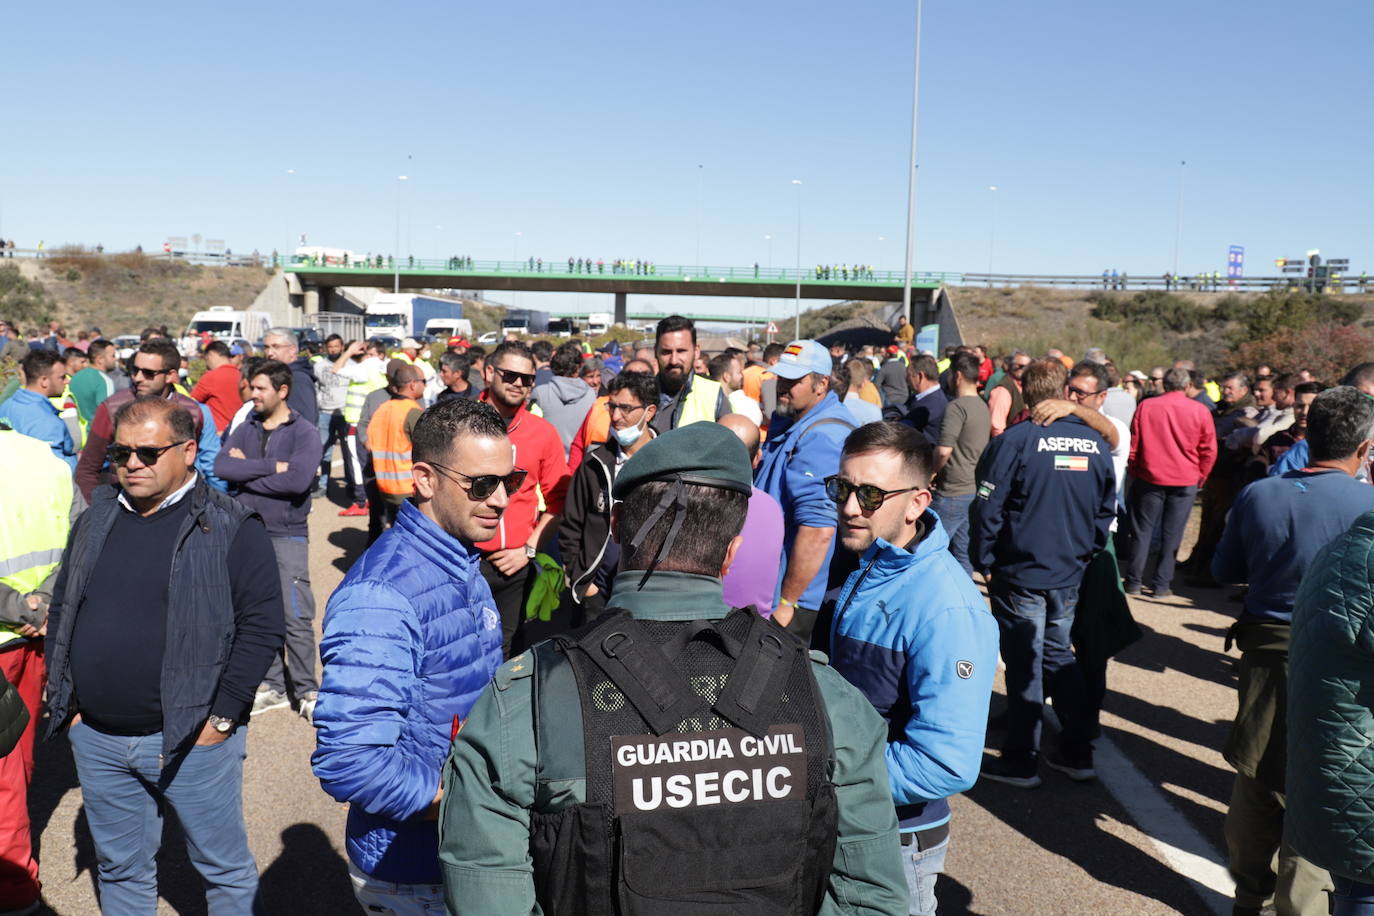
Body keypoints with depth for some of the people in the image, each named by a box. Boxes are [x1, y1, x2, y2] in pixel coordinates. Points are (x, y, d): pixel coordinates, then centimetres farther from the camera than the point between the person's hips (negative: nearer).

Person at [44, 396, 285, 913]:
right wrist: (65, 701, 7)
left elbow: (263, 626, -13)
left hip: (193, 739, -5)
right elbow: (61, 611, 15)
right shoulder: (95, 520, 6)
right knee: (119, 870, 21)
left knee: (225, 869, 10)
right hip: (96, 738, 5)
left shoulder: (231, 527, -12)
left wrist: (222, 717, -14)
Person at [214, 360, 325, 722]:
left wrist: (246, 474, -10)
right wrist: (271, 467, -15)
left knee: (296, 617, -4)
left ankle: (306, 691, 8)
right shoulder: (246, 428, 10)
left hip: (287, 535, -5)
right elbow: (220, 466, -6)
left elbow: (298, 480, -20)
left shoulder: (305, 432, -4)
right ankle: (272, 686, 23)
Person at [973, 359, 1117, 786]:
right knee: (1059, 656, 19)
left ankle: (1020, 762, 14)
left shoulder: (1014, 441, -15)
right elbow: (1107, 508, 10)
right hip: (1070, 575, 5)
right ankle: (1076, 752, 25)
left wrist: (984, 561, -1)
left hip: (1021, 574, -5)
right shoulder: (1095, 444, 1)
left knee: (1024, 664, 4)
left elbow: (987, 509, -13)